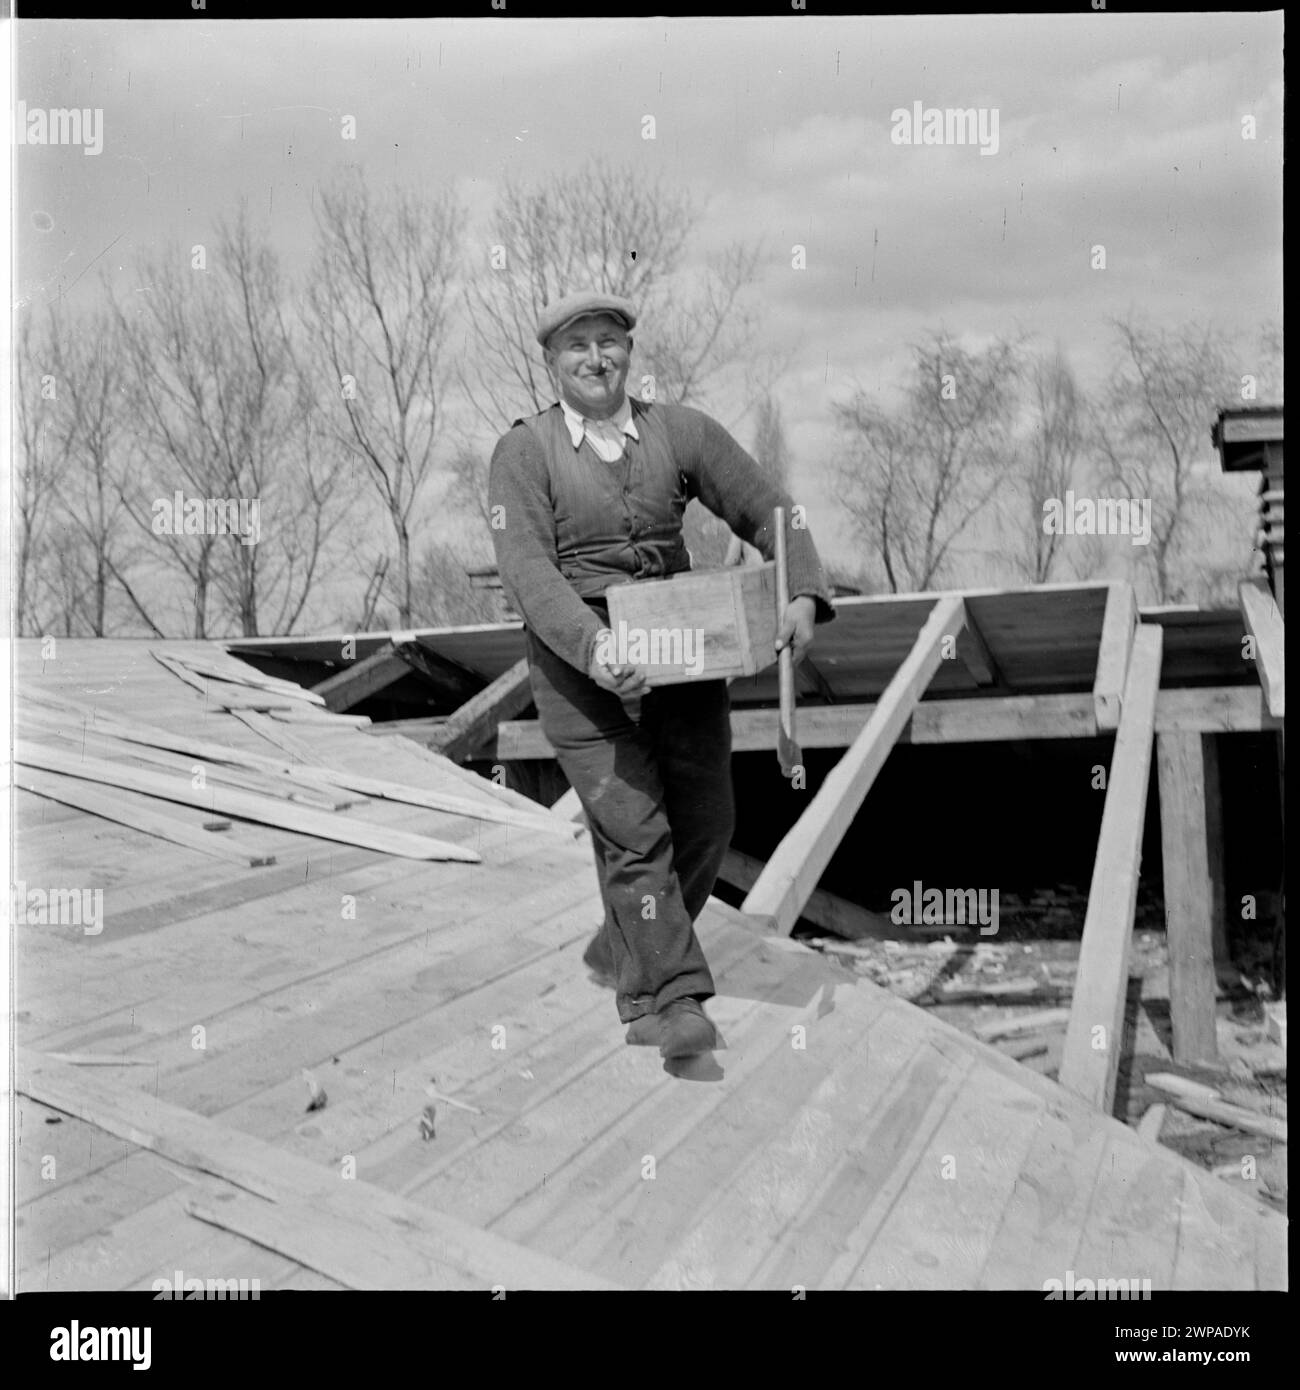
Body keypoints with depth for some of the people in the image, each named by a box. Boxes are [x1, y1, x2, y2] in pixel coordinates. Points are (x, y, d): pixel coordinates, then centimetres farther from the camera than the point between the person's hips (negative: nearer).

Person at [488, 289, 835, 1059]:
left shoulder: (680, 431, 4)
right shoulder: (524, 453, -5)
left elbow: (768, 509, 2)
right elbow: (527, 567, -16)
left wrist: (804, 595, -15)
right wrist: (593, 644, -32)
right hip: (582, 658, -4)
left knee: (706, 820, 9)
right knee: (634, 833, -9)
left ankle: (623, 950, 31)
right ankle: (668, 1001, -3)